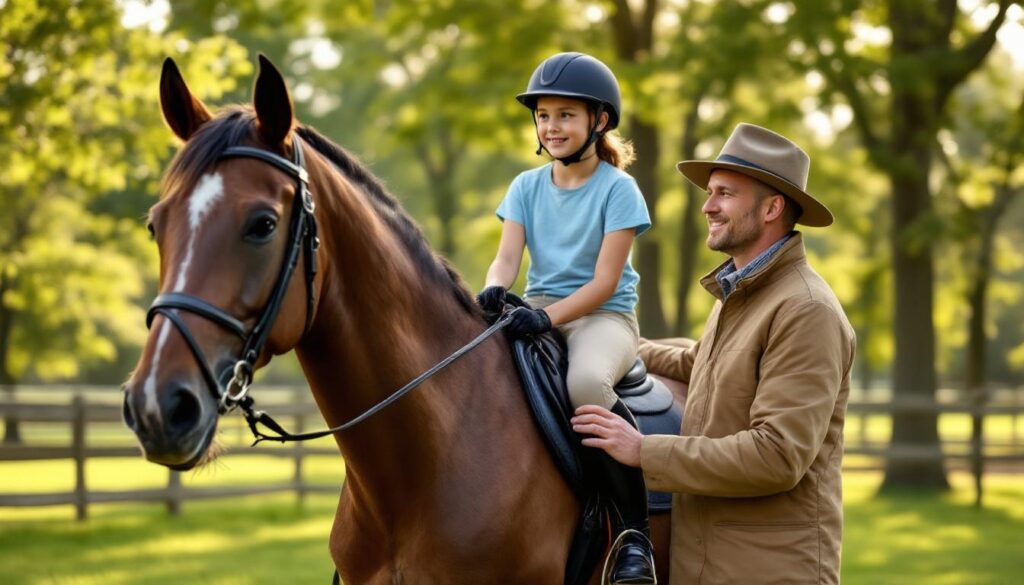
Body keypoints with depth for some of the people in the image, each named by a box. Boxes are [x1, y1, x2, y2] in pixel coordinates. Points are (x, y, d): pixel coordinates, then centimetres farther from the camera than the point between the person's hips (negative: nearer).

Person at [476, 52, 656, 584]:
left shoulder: (618, 189, -5)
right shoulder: (527, 187, 10)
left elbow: (604, 281, -12)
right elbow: (507, 257, -1)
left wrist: (548, 317, -28)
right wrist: (493, 290, -25)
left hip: (603, 316, -6)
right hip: (538, 311, 6)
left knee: (587, 382, -39)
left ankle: (634, 530, -28)